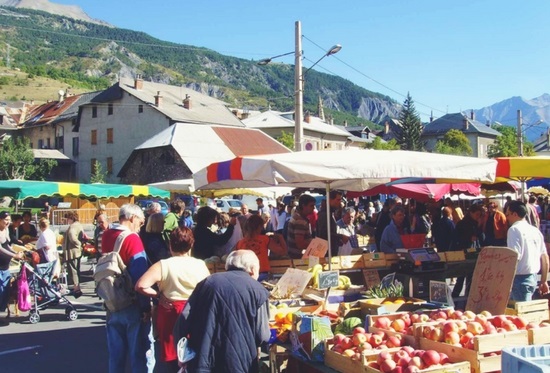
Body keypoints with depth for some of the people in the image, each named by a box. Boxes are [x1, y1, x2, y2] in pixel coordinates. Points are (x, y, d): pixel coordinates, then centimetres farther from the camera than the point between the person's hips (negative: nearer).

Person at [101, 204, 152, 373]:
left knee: (115, 354, 15)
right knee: (139, 353, 5)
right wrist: (146, 306, -16)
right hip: (133, 305, -6)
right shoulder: (132, 239, -19)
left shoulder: (106, 236, 1)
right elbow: (140, 277, -22)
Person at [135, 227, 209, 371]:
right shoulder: (200, 265, -7)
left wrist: (158, 295, -11)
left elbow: (141, 285, -23)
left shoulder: (162, 265, -14)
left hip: (169, 313, -2)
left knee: (172, 357, 14)